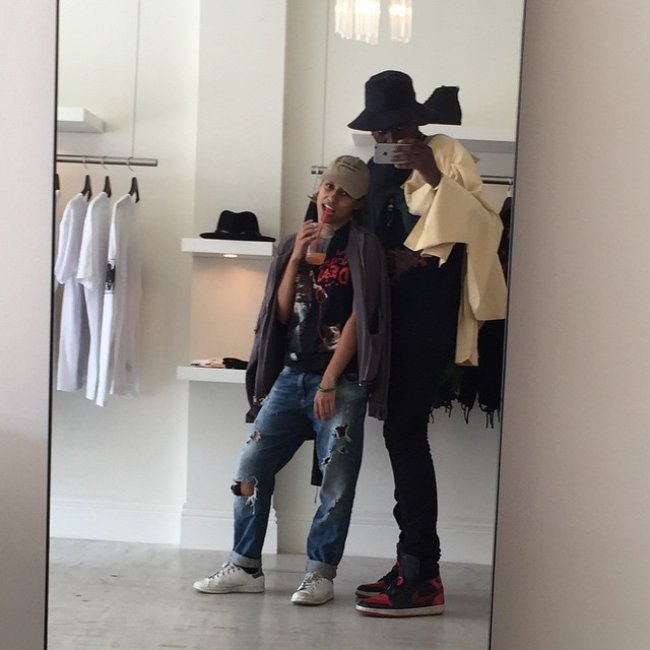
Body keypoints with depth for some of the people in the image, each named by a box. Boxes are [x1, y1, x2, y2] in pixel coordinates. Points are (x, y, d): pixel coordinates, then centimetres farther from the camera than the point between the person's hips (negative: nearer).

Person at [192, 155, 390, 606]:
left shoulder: (362, 247, -2)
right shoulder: (297, 243, 14)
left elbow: (359, 318, -9)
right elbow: (281, 313, 10)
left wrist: (329, 382, -13)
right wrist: (295, 260, -3)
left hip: (341, 380, -5)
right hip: (291, 374, 5)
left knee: (337, 483, -3)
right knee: (252, 467, 2)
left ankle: (320, 574, 10)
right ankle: (245, 567, 13)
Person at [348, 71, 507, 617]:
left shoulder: (448, 154, -1)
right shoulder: (377, 170, 18)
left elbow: (481, 226, -13)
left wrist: (434, 176, -21)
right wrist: (388, 258, 3)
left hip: (429, 314, -7)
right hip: (393, 314, 7)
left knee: (406, 433, -11)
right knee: (402, 434, 6)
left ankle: (423, 576, -7)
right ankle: (414, 564, 13)